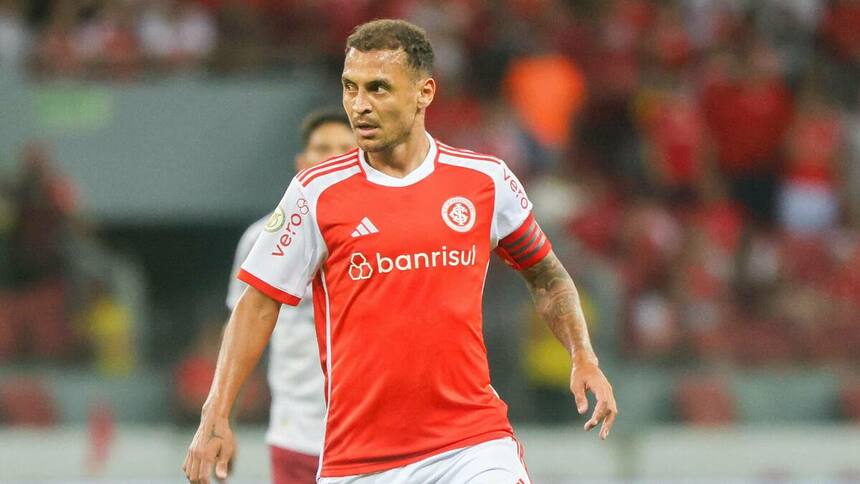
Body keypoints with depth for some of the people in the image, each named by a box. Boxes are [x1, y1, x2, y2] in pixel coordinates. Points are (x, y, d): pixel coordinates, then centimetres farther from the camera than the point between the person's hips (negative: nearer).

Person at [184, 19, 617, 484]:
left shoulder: (486, 180, 3)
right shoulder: (316, 192, -1)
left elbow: (545, 275, 19)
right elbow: (259, 303, 3)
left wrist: (583, 358, 5)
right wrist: (215, 417, -4)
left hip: (471, 443, 0)